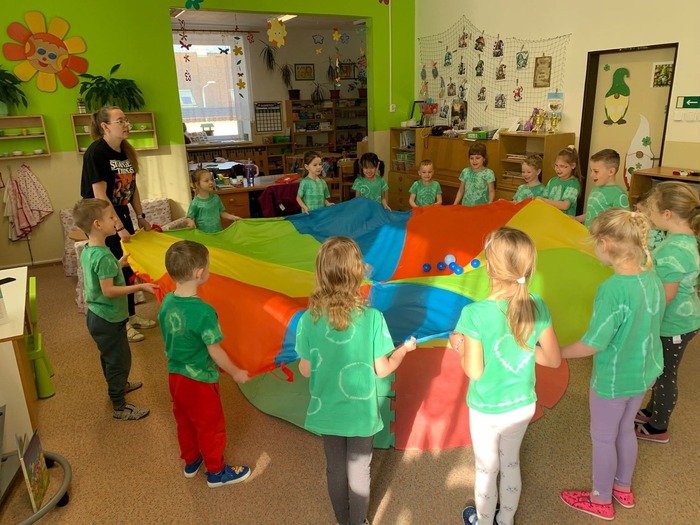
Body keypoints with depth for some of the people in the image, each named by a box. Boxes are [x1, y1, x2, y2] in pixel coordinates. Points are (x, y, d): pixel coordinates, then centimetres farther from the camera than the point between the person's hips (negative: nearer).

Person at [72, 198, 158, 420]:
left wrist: (119, 264, 12)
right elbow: (108, 290, -29)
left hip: (96, 314, 10)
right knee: (119, 360, 5)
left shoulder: (87, 251, 2)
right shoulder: (104, 256, -28)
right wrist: (140, 287, -28)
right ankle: (119, 407, 18)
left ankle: (118, 385, 50)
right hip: (109, 319, -10)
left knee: (109, 356, 28)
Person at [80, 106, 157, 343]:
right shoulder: (95, 152, -19)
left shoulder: (126, 150, 4)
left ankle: (131, 315, 29)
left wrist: (141, 216, 11)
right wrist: (119, 228, -23)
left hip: (122, 215, 8)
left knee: (128, 267, 14)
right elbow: (100, 195, -22)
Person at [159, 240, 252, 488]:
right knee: (211, 427, 14)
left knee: (185, 423, 26)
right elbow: (215, 352, -22)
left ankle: (191, 462, 47)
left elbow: (170, 340, 5)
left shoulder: (167, 302, -8)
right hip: (199, 381, -7)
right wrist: (236, 373, -7)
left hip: (175, 375, 7)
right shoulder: (204, 312, -30)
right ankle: (216, 472, 33)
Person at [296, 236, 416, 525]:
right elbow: (382, 370, -13)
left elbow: (305, 370, -7)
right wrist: (404, 349, 5)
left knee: (335, 471, 23)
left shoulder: (309, 319, -19)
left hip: (326, 412, 2)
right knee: (359, 471, 21)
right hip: (361, 413, -1)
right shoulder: (372, 317, -23)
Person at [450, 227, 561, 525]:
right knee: (511, 462, 27)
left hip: (487, 410, -4)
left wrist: (459, 345, -5)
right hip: (523, 406, 4)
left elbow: (474, 371, -22)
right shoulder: (538, 307, -15)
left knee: (486, 468, 21)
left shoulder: (475, 313, -28)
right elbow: (553, 359, -5)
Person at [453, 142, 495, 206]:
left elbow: (491, 191, 2)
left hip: (482, 207, -3)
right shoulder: (465, 172, 8)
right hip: (466, 206, 3)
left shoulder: (488, 173, -1)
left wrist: (489, 203, -14)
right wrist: (455, 204, 5)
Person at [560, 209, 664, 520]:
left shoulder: (613, 288, -31)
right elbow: (645, 326, 5)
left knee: (603, 438, 15)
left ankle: (601, 501, 37)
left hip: (613, 379, -7)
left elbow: (594, 343, -27)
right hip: (644, 372, 7)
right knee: (625, 430, 27)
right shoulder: (653, 279, -8)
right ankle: (623, 488, 49)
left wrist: (558, 353, -14)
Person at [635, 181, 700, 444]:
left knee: (665, 375, 10)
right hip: (677, 320, 9)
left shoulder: (674, 249, -30)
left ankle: (657, 428, 29)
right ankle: (652, 412, 44)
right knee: (660, 372, 24)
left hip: (673, 325, -9)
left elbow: (666, 296, -26)